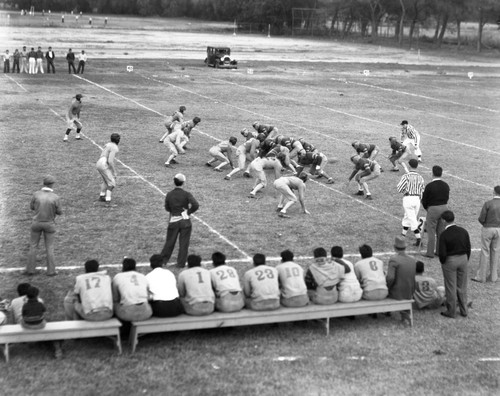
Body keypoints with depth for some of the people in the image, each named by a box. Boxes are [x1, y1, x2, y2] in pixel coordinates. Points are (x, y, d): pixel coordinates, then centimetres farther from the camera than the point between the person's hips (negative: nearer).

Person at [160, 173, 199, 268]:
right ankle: (181, 263, 11)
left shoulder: (169, 195, -2)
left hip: (173, 221, 2)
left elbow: (167, 208, 7)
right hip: (185, 221, -2)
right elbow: (196, 205, -21)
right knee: (183, 243, 7)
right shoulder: (187, 194, -10)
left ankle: (163, 260, 20)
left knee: (170, 242, 14)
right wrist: (189, 211, -6)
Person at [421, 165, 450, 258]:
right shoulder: (446, 185, 1)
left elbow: (424, 200, -7)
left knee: (431, 232, 3)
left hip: (433, 209, -5)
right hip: (444, 208, 5)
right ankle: (440, 251, 21)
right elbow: (447, 198, 9)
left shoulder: (429, 186, -16)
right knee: (441, 231, 14)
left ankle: (430, 252, 6)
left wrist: (427, 208, 11)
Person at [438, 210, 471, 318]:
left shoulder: (444, 235, -18)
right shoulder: (463, 231, -4)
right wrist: (466, 260, 14)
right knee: (462, 286, 17)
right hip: (463, 259, 5)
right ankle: (464, 310, 25)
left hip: (450, 261, -5)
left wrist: (442, 262, 1)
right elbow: (468, 248, 2)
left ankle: (451, 312, 16)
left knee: (450, 287, 7)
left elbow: (442, 253, -18)